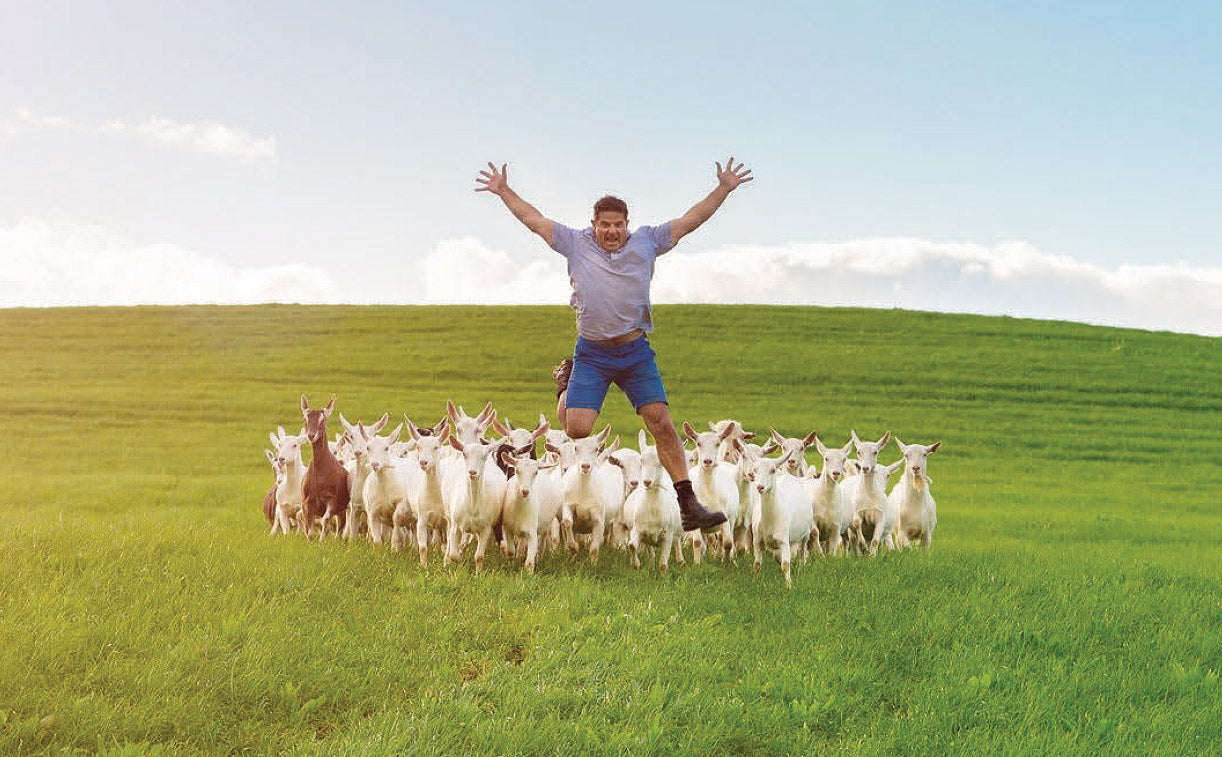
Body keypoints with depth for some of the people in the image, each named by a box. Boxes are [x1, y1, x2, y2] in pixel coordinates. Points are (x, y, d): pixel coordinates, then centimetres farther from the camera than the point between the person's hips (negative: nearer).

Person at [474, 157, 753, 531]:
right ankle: (566, 381, 33)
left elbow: (690, 220, 9)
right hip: (592, 353, 0)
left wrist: (724, 189, 5)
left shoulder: (646, 242, 6)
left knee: (662, 423, -10)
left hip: (636, 352, 1)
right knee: (576, 429, -7)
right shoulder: (576, 244, 4)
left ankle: (688, 503, -9)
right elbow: (535, 219, 10)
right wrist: (504, 192, 10)